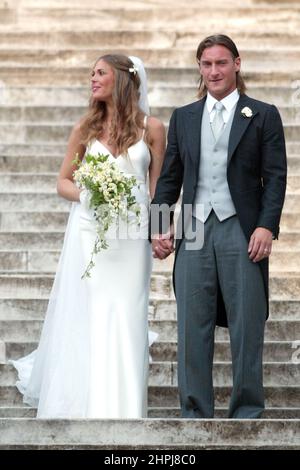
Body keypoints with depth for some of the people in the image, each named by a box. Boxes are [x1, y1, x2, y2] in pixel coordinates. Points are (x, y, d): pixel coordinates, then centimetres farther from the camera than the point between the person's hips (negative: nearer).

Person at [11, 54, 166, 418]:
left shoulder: (151, 128, 3)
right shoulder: (86, 127, 7)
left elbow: (158, 186, 7)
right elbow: (63, 182, 11)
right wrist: (85, 195, -10)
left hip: (131, 234, -1)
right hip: (88, 233, 1)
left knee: (124, 320, -3)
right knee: (84, 319, 1)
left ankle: (120, 408, 5)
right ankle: (80, 404, 13)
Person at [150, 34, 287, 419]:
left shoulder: (263, 116, 5)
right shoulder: (183, 117, 15)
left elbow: (275, 177, 0)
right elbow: (169, 177, 15)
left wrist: (267, 227, -12)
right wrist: (159, 227, 5)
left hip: (241, 232, -3)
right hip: (194, 231, 3)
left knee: (246, 328, 1)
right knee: (192, 329, 3)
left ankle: (247, 414, 9)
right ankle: (195, 414, 9)